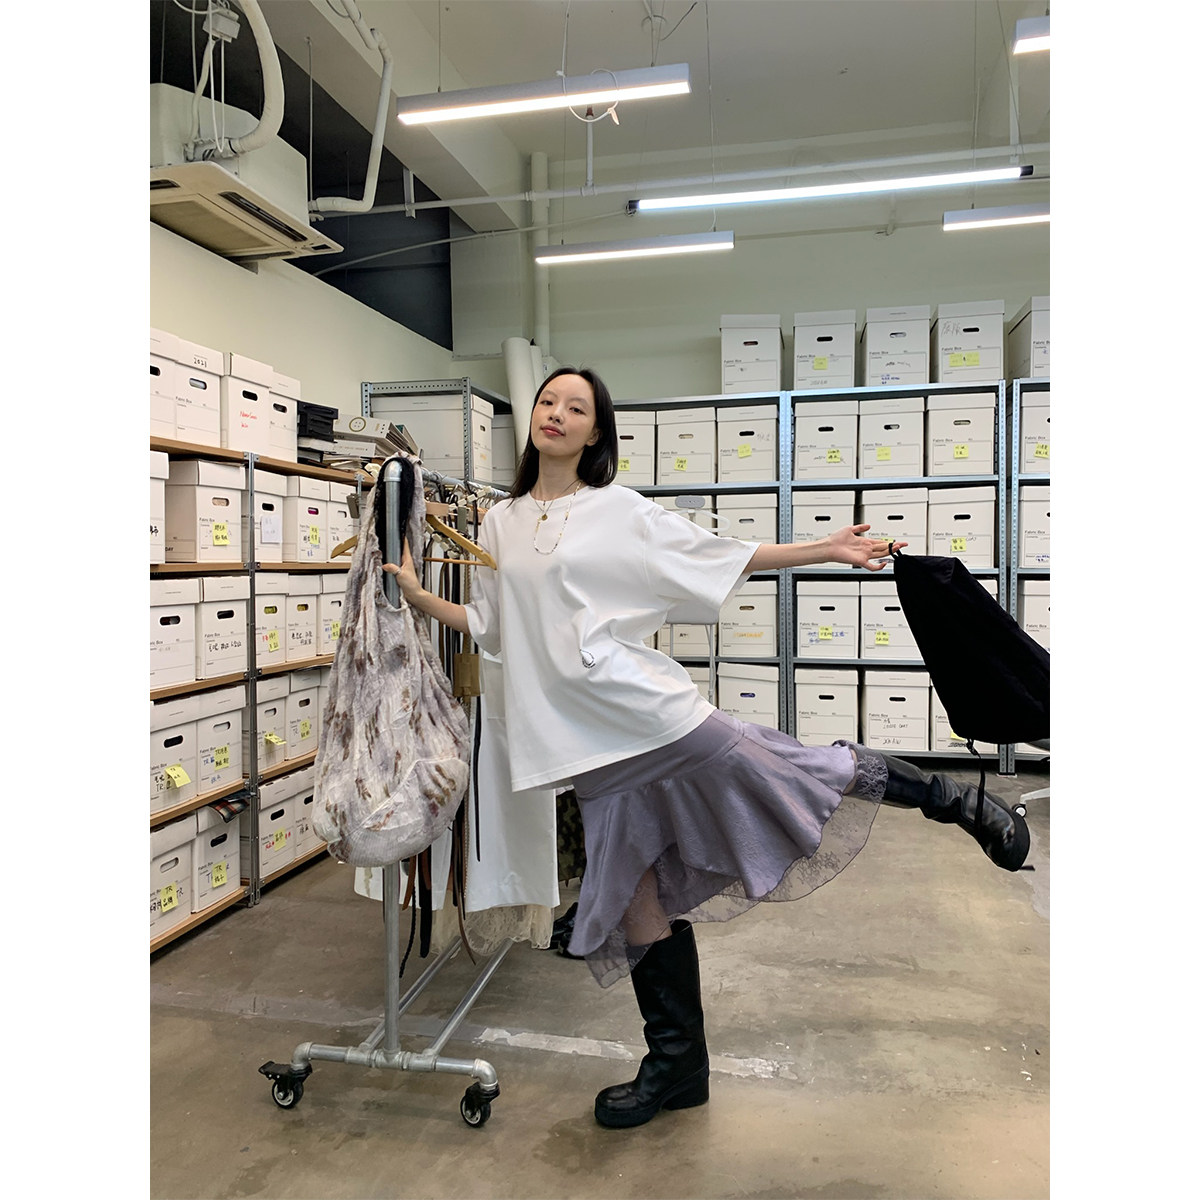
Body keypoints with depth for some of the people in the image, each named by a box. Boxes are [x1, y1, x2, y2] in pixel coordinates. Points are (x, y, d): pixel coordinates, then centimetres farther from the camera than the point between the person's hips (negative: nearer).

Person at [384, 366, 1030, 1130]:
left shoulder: (621, 511, 2)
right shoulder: (501, 525, 13)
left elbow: (719, 559, 2)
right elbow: (487, 626, 17)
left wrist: (826, 549, -2)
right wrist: (419, 597, 5)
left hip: (646, 706, -3)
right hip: (589, 738, 4)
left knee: (769, 774, -12)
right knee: (636, 891, 10)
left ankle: (948, 800, 15)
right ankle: (677, 1061, 27)